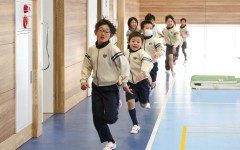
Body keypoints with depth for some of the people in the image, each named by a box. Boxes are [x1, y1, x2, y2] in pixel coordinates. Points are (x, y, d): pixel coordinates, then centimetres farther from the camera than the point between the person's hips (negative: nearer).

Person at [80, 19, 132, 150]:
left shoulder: (112, 49, -17)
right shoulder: (91, 50, 0)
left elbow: (124, 65, -14)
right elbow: (87, 67, 8)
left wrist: (124, 83, -10)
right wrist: (83, 80, -5)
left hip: (110, 88, -5)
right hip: (96, 88, 5)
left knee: (110, 118, -11)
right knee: (97, 119, 3)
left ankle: (116, 105, 26)